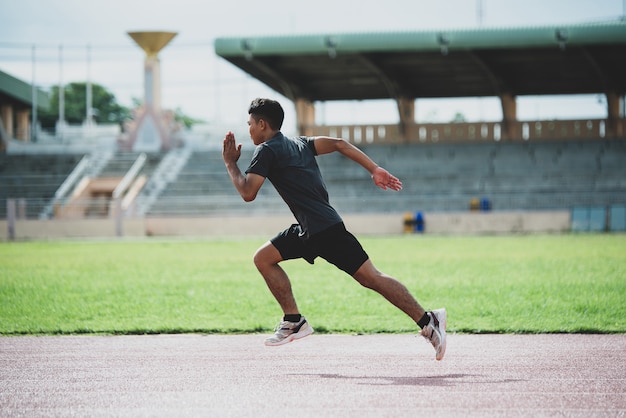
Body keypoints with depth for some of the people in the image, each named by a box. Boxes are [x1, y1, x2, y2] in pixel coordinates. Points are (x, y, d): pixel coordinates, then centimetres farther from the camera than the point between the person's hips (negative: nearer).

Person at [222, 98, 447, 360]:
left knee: (370, 277, -9)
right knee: (263, 258, 12)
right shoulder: (299, 143, 20)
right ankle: (293, 321, 11)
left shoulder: (266, 151, -5)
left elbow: (247, 193, -13)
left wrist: (230, 163, 2)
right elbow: (339, 144, 9)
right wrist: (375, 170, 3)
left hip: (324, 229, -9)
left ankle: (428, 321, -10)